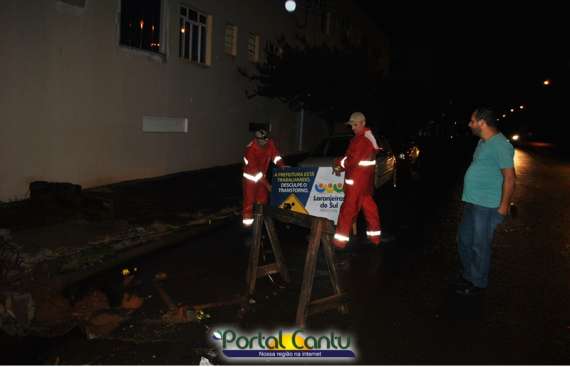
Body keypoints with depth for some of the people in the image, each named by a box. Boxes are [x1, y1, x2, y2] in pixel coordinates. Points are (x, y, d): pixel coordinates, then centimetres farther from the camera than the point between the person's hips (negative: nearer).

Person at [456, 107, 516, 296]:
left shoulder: (500, 145, -17)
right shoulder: (483, 142, 12)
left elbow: (509, 177, -18)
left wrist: (503, 206, -18)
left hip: (487, 206, -9)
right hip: (472, 202, 9)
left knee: (480, 245, 4)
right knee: (464, 240, 18)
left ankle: (478, 282, 21)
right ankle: (467, 275, 36)